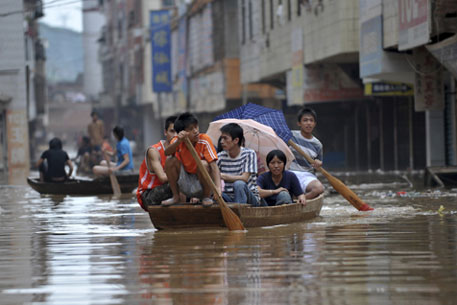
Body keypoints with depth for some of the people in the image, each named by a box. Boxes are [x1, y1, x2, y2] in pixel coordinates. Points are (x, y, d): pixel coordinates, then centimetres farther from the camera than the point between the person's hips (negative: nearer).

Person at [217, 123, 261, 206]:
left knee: (239, 184, -36)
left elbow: (244, 178, -18)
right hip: (229, 198, 3)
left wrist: (222, 176, -26)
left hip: (250, 197, -3)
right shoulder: (220, 157, 4)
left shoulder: (249, 154, -6)